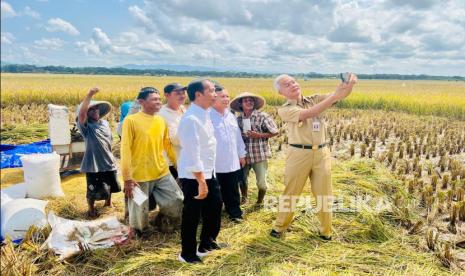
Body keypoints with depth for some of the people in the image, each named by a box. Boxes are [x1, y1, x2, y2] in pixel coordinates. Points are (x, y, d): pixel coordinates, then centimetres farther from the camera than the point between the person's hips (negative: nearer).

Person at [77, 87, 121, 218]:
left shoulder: (105, 123, 4)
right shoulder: (86, 125, -13)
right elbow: (81, 113, -34)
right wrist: (89, 95, -45)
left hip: (108, 162, 5)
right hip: (93, 164, -5)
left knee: (110, 186, 21)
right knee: (93, 190, 4)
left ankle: (108, 202, 47)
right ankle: (91, 208, 29)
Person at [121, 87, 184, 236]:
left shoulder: (161, 121, 7)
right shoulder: (131, 120, -9)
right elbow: (125, 150, -12)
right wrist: (127, 177, -16)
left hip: (162, 173, 5)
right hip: (140, 176, -5)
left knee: (178, 203, 3)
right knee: (140, 215, 5)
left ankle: (163, 217, 33)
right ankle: (136, 235, 36)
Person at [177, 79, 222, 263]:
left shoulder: (204, 115, 7)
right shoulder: (191, 119, -23)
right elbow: (192, 153, -26)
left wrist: (206, 177, 16)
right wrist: (201, 182, -25)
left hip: (209, 172, 9)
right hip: (193, 176, -9)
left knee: (215, 206, 20)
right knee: (192, 215, 6)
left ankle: (207, 243, 39)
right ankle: (187, 253, 26)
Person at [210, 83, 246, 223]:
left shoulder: (231, 116, 10)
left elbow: (238, 136, 17)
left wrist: (242, 154, 18)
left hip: (232, 162, 6)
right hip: (215, 163, -6)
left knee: (233, 191, 16)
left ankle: (235, 213, 30)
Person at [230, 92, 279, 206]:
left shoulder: (262, 116, -7)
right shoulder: (238, 119, 3)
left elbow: (275, 132, -6)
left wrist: (259, 135, -14)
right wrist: (242, 136, -6)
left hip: (260, 154, -3)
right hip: (244, 155, 3)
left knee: (261, 182, 1)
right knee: (241, 179, 13)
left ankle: (260, 201, 27)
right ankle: (244, 197, 40)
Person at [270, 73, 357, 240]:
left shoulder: (315, 99, 9)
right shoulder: (284, 110, -3)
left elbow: (342, 95, 2)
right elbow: (308, 113, -19)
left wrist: (350, 84, -22)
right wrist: (333, 96, -20)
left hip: (322, 153, 3)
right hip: (299, 154, -3)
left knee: (323, 193, 10)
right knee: (291, 192, 8)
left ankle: (326, 231, 26)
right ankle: (279, 227, 27)